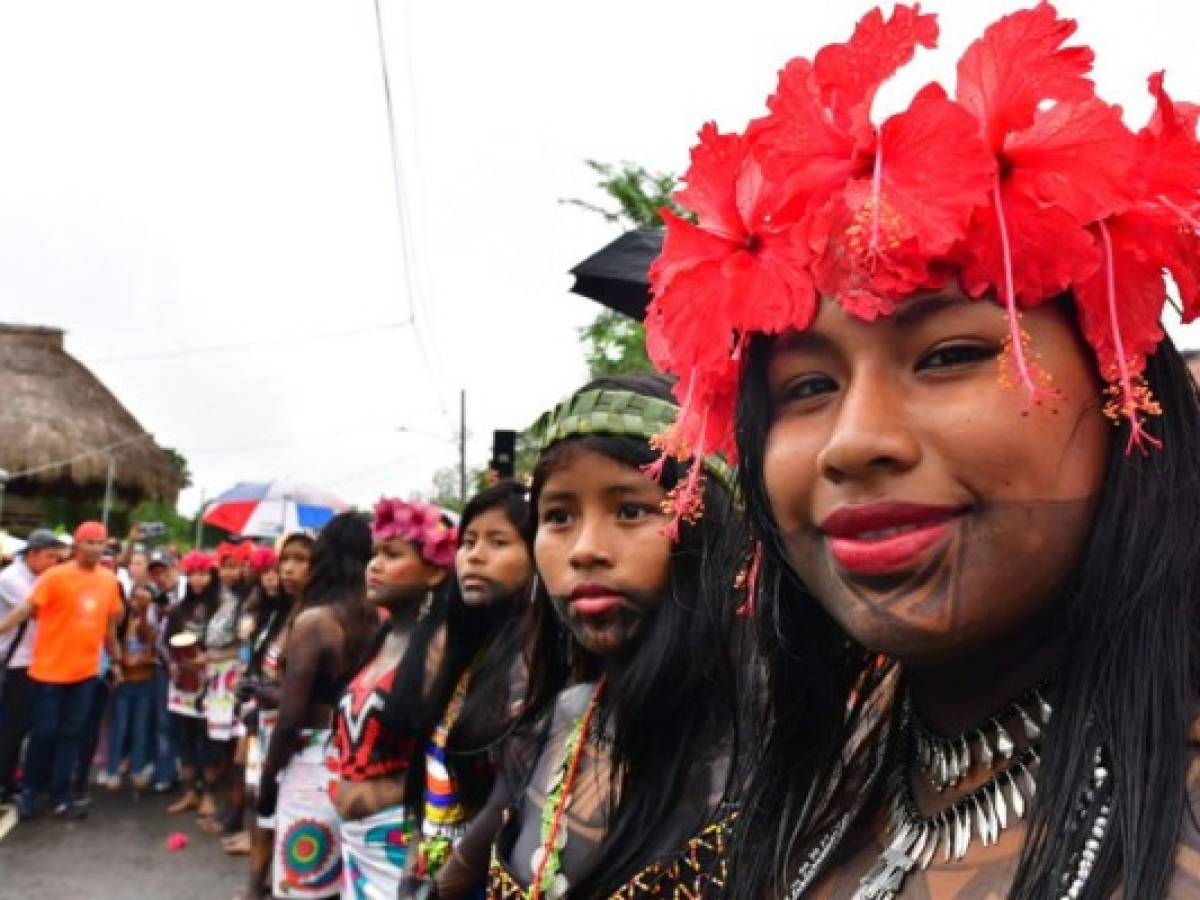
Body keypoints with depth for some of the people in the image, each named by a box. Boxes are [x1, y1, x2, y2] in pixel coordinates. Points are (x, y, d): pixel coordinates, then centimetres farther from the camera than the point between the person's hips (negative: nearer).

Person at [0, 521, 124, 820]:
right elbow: (26, 608, -19)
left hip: (85, 672, 4)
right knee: (44, 732, 6)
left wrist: (117, 660, 18)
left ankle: (61, 796, 18)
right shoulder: (55, 576, -12)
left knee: (71, 734, 9)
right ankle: (30, 790, 26)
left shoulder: (110, 580, 3)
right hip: (49, 670, -4)